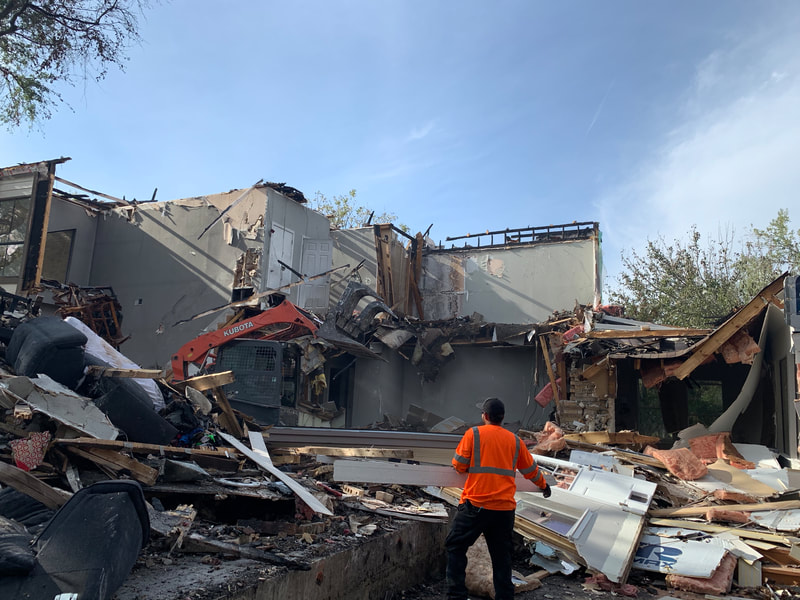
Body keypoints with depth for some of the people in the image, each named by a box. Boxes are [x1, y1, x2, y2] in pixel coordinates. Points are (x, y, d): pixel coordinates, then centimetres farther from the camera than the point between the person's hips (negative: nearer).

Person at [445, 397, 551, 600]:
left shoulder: (474, 433, -3)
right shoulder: (515, 440, 10)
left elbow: (459, 465, -2)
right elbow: (531, 470, 21)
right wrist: (543, 485, 41)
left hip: (476, 505, -4)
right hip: (505, 508, 4)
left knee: (455, 546, 7)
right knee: (501, 554, 15)